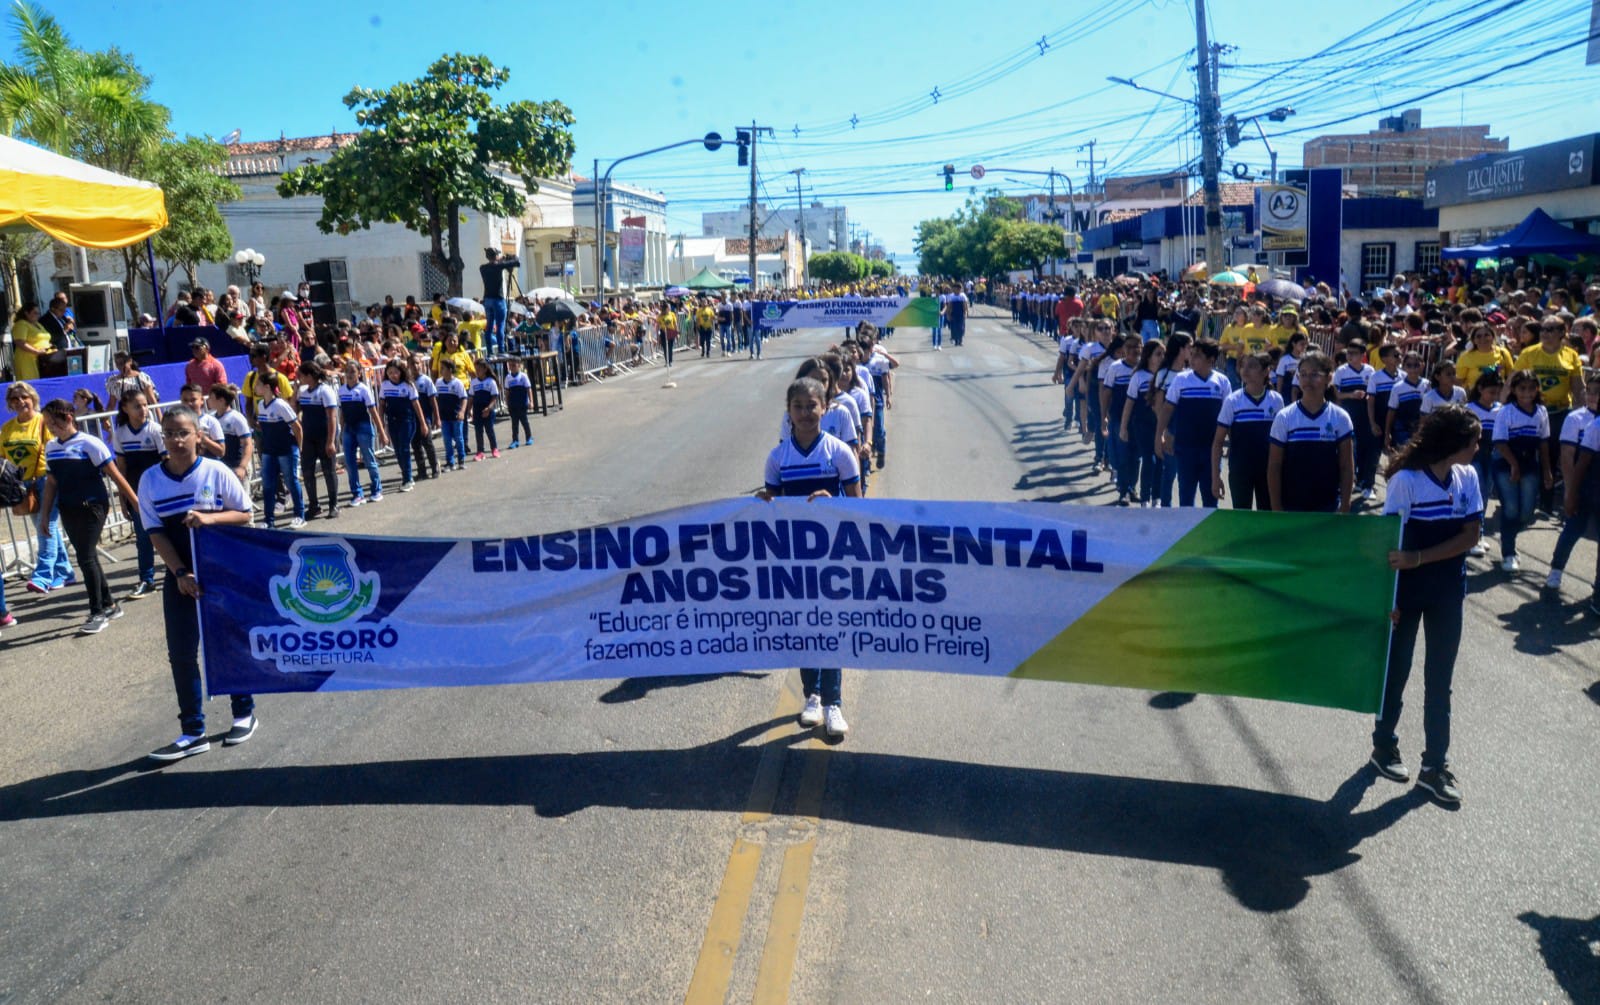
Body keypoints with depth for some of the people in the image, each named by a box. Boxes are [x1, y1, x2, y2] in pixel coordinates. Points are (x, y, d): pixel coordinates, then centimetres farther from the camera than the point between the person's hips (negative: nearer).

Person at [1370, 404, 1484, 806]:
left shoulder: (1468, 477, -3)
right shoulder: (1406, 480, -18)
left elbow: (1470, 535, -8)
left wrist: (1418, 558, -22)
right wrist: (1386, 596, -15)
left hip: (1448, 593, 5)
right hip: (1407, 592, -4)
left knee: (1439, 680, 10)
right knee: (1396, 671, 11)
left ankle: (1435, 765, 20)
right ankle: (1384, 746, 31)